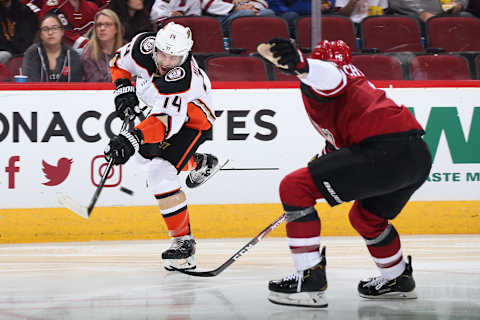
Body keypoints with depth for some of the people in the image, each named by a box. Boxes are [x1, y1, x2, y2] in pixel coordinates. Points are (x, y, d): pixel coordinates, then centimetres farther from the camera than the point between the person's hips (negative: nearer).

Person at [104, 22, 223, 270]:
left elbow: (167, 121, -51)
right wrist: (124, 89, -17)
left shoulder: (183, 78, -42)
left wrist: (133, 138, -63)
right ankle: (199, 163, 49)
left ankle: (183, 240, -16)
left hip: (193, 120, -8)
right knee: (145, 149, 27)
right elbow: (120, 62, -1)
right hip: (163, 106, 8)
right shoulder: (144, 45, -23)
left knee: (160, 173, -23)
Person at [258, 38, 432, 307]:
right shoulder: (357, 78, 34)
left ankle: (310, 277, -13)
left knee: (295, 187, -8)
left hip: (386, 151, -9)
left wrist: (298, 64, -40)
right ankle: (399, 280, 52)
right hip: (420, 155, 9)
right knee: (365, 216, 36)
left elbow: (328, 76, -21)